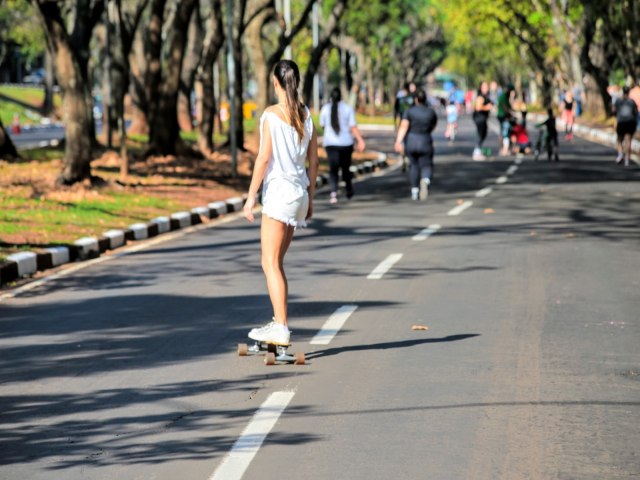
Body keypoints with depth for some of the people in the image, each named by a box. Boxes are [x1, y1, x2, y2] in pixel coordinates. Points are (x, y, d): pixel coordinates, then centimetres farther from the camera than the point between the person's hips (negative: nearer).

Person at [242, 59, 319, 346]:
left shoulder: (271, 115, -10)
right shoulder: (306, 115, 9)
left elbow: (264, 158, -13)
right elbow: (314, 161, 12)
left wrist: (251, 197, -9)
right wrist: (310, 196, 21)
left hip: (277, 192, -7)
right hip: (299, 193, 7)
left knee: (270, 263, -6)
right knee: (276, 262, 16)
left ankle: (281, 328, -12)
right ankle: (278, 322, 18)